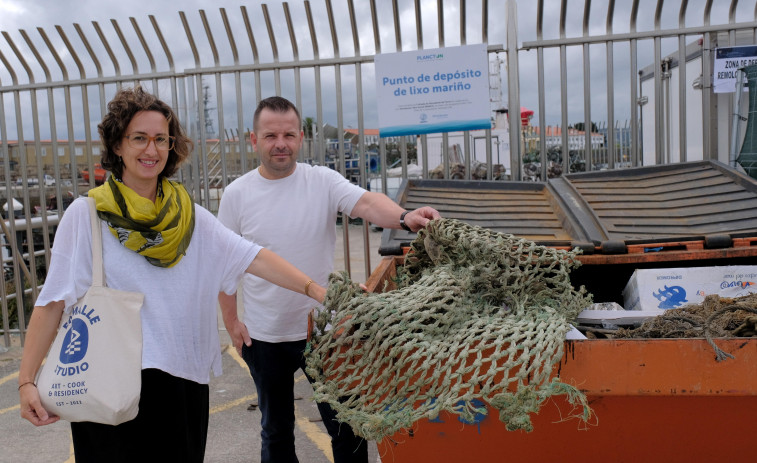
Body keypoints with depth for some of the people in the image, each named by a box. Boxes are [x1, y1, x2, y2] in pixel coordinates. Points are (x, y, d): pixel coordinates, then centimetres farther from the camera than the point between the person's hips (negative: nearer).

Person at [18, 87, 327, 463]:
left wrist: (314, 288, -17)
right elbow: (53, 300, -8)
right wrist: (27, 380, -14)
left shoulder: (188, 215, 4)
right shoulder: (86, 214, -5)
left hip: (183, 379, 3)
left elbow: (250, 257, -6)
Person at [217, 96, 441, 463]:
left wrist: (404, 217, -45)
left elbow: (366, 203, -25)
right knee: (275, 430, 21)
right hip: (264, 336, 1)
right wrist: (231, 321, 0)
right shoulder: (236, 194, -5)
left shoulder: (323, 181, -7)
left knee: (346, 427, 11)